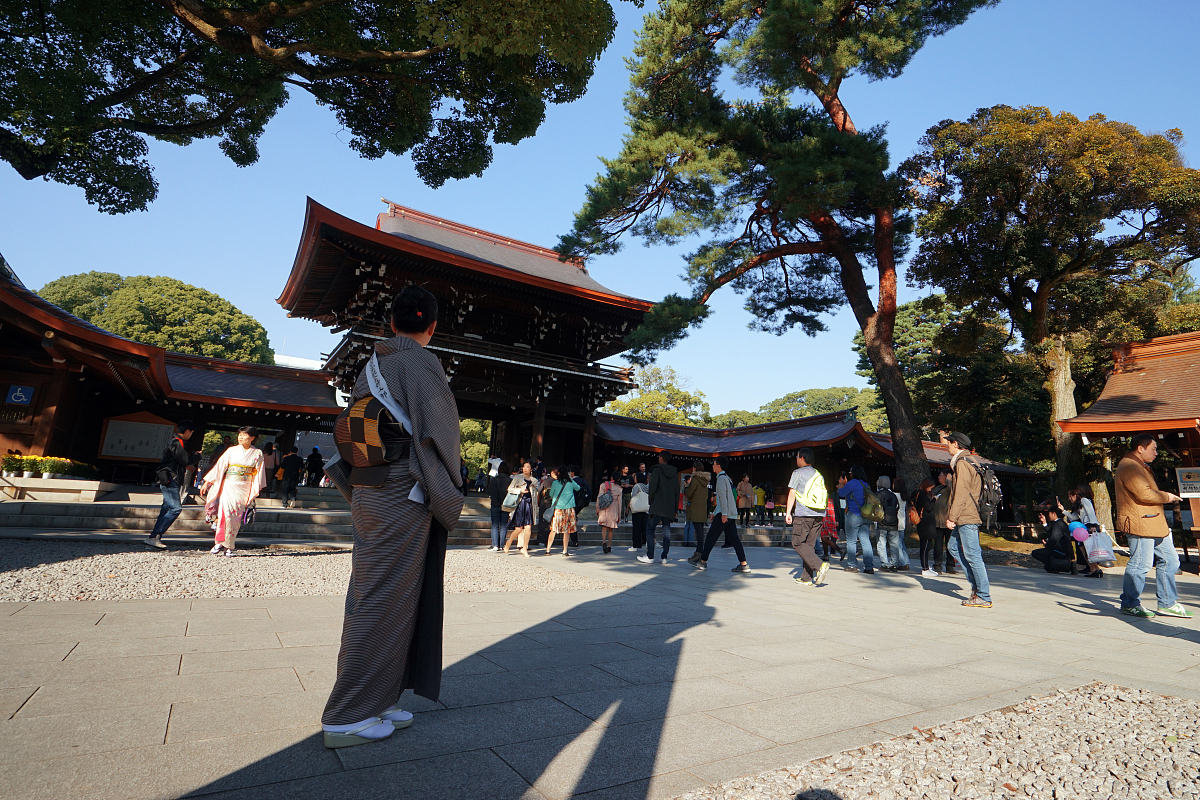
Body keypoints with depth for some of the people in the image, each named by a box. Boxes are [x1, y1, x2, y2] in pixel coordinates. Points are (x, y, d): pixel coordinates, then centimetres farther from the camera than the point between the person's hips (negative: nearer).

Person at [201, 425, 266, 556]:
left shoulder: (257, 453, 4)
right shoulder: (232, 451, 5)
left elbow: (258, 473, 7)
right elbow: (219, 466, 6)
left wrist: (256, 490, 5)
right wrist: (207, 483, 4)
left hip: (244, 489, 0)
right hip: (229, 486, 0)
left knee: (236, 517, -2)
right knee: (225, 512, -12)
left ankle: (230, 546, 6)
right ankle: (219, 542, -2)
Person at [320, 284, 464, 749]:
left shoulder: (371, 367, 12)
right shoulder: (421, 365, -12)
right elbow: (436, 434, -18)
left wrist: (356, 492, 22)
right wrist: (448, 501, -8)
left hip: (369, 497, 9)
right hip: (404, 500, -9)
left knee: (370, 597, 15)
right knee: (385, 601, 1)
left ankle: (375, 702, 27)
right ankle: (348, 718, 12)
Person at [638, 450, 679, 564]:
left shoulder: (657, 470, -4)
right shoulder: (675, 473, 12)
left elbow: (652, 488, -10)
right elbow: (677, 492, 13)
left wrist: (651, 502, 1)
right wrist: (675, 509, 16)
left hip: (657, 507, -5)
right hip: (669, 508, 5)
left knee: (650, 529, -1)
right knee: (666, 530, 9)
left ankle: (650, 556, -6)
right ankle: (664, 557, 5)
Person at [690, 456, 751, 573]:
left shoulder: (721, 478, -8)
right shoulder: (727, 478, 22)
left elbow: (723, 497, -17)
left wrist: (724, 513, -21)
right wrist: (715, 513, 31)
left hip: (723, 514, -9)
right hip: (731, 514, 9)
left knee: (711, 537, -1)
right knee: (734, 538, 3)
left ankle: (702, 561, 6)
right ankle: (743, 564, -4)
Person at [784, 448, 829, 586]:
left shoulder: (798, 473, -1)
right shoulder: (818, 474, 16)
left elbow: (792, 493, -5)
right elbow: (824, 495, 18)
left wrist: (788, 512, -4)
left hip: (803, 514, -6)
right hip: (819, 515, 6)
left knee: (798, 542, -2)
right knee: (810, 545, 8)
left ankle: (820, 565, -18)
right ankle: (806, 578, 7)